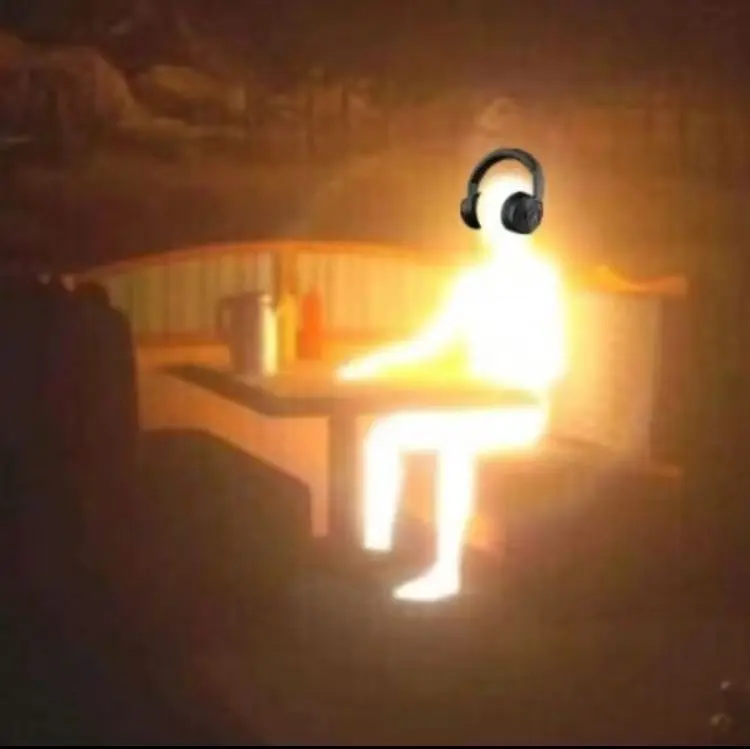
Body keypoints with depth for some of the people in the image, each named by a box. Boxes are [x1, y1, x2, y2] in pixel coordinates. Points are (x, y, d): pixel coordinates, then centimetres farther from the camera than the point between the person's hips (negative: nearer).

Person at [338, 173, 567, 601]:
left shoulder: (540, 277, -7)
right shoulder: (473, 282, 14)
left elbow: (554, 362, -14)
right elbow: (430, 343, 13)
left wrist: (516, 377, -33)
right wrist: (376, 362, 1)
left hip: (520, 410, -7)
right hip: (473, 409, 7)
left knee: (454, 441, -37)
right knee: (384, 434, -11)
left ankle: (447, 571, -35)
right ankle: (374, 547, -10)